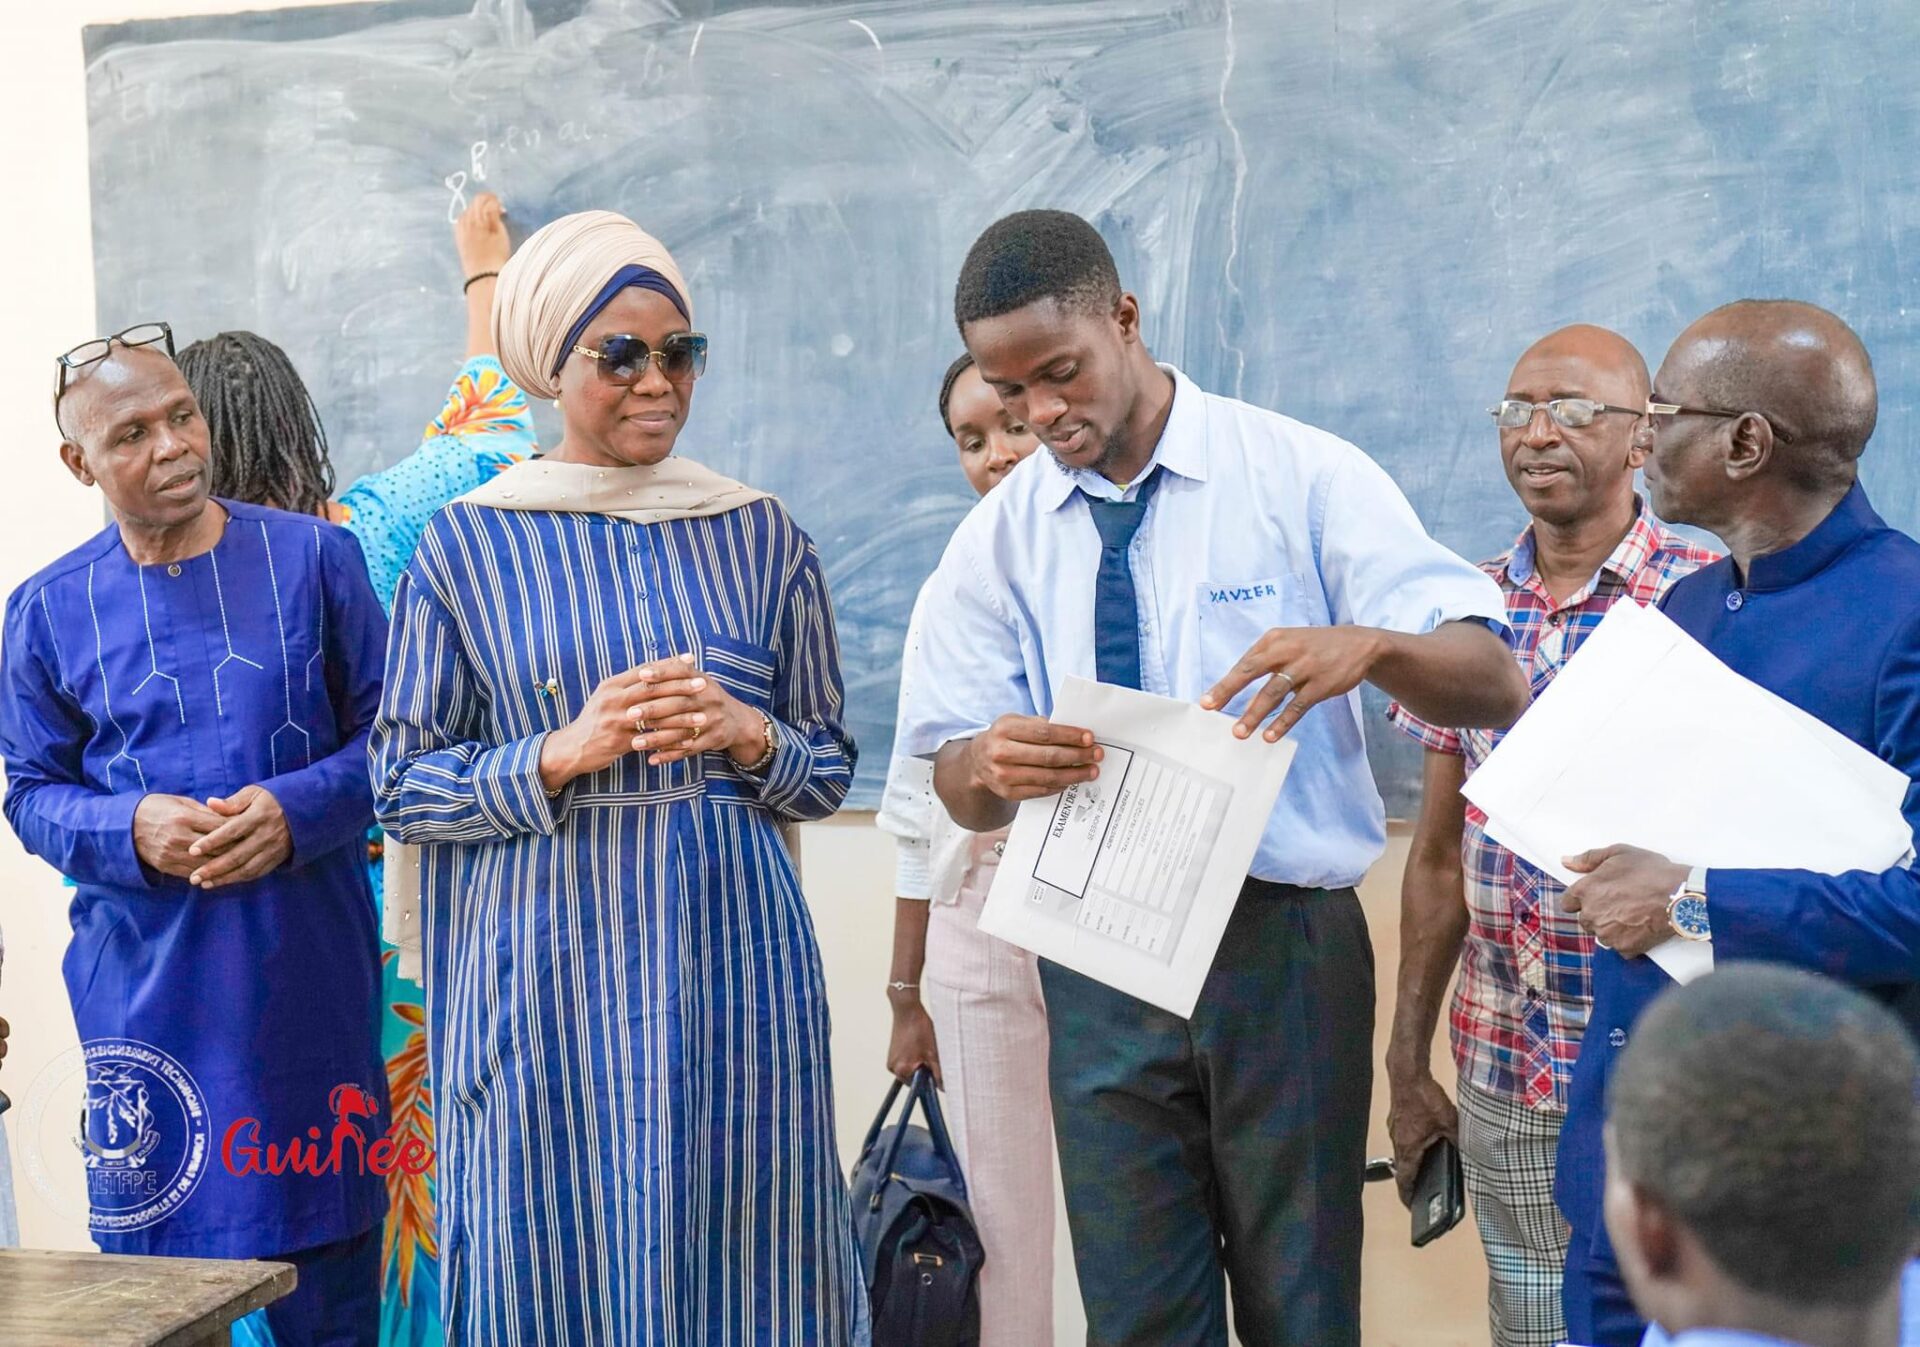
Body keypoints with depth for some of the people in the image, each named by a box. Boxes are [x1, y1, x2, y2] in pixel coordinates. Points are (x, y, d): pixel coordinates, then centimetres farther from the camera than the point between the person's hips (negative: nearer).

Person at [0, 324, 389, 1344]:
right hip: (146, 985, 0)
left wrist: (297, 809, -15)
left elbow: (386, 732, 3)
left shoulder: (313, 556, 1)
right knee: (154, 1259, 6)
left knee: (329, 1265, 8)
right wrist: (133, 830, -13)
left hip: (310, 973, 0)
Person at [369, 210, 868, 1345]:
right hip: (551, 968, -1)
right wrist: (562, 754, -14)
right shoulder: (469, 546, 2)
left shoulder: (761, 536, 7)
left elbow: (830, 772, 10)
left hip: (731, 960, 2)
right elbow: (405, 785, 1)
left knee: (737, 1250, 4)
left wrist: (749, 736, -11)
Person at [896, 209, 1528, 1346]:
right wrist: (992, 764, -20)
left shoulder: (1304, 478, -5)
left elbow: (1496, 687, -11)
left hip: (1286, 949, -2)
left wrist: (1367, 645, -33)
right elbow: (958, 788, 5)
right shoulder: (999, 539, 5)